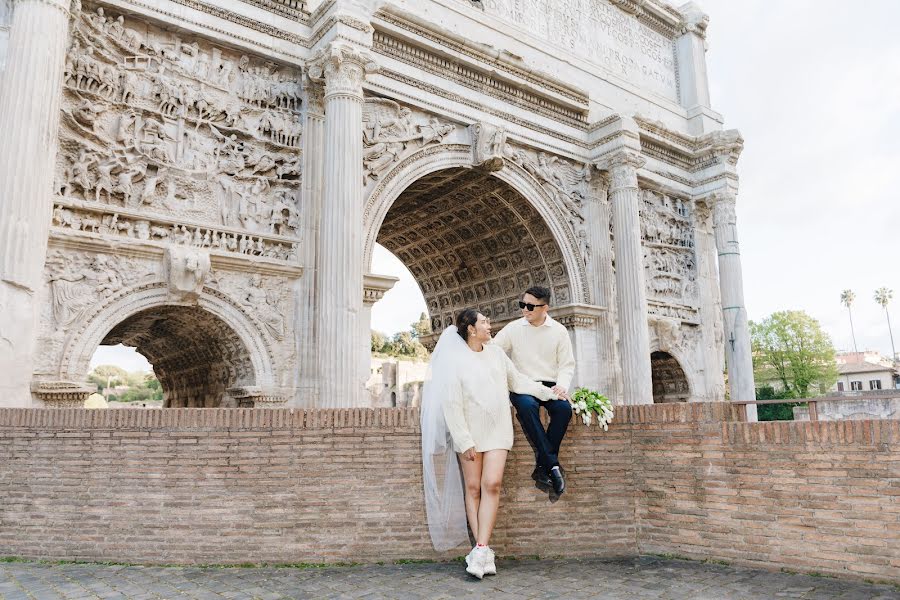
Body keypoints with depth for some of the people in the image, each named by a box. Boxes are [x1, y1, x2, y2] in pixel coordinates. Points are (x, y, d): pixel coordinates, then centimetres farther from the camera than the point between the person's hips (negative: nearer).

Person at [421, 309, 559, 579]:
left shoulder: (496, 353, 7)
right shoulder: (454, 360, -8)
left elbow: (518, 381, 20)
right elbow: (451, 403, -10)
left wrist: (548, 392, 19)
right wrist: (464, 441, -13)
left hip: (497, 430, 3)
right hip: (470, 432, -3)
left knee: (491, 485, -10)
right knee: (473, 488, 0)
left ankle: (481, 549, -9)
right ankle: (484, 554, 5)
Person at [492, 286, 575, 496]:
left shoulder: (559, 331, 5)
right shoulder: (513, 329, 4)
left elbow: (567, 364, 5)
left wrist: (562, 386, -13)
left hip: (550, 385, 1)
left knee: (564, 408, -32)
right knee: (527, 405, -36)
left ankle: (542, 467, -24)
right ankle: (553, 465, -32)